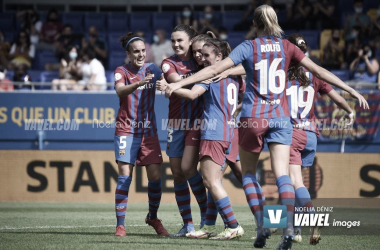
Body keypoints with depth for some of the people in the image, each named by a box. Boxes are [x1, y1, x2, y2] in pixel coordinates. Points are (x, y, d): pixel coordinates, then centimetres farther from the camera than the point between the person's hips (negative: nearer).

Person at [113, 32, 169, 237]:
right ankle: (120, 224, -6)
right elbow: (120, 91, -23)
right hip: (126, 130, -3)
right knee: (124, 176, -10)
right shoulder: (122, 71, -3)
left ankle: (153, 218, 19)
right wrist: (138, 84, -39)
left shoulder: (152, 69, 8)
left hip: (149, 130, 3)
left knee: (155, 176, -3)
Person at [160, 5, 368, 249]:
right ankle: (289, 227, -24)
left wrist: (179, 83, -8)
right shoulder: (287, 47, 5)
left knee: (248, 172, 15)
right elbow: (318, 70, 3)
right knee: (282, 174, -4)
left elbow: (215, 69, -9)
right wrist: (352, 91, 8)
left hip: (253, 117, -1)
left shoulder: (249, 47, -1)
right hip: (281, 117, 1)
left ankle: (261, 226, 1)